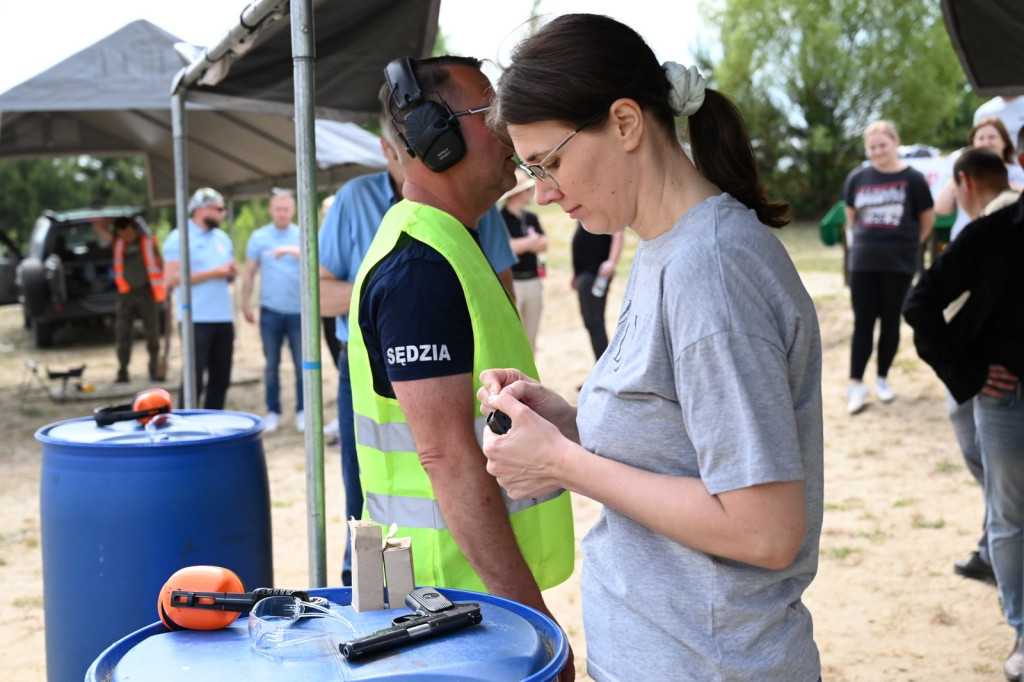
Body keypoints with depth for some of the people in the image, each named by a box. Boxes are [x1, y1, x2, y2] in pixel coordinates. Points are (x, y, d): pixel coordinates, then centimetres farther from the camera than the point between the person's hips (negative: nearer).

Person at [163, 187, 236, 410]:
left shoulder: (222, 237, 17)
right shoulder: (179, 238, -5)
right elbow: (172, 278, -14)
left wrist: (232, 273, 0)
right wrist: (212, 273, -15)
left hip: (224, 319, 7)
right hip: (196, 320, -7)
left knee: (221, 379, 8)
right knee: (194, 379, -6)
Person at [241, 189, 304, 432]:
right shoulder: (258, 237, 5)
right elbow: (249, 274, 7)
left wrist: (291, 250, -29)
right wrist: (246, 305, 3)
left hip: (299, 310, -1)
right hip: (270, 311, 1)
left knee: (302, 364, 2)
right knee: (271, 365, 7)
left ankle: (302, 412, 12)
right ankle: (272, 412, 16)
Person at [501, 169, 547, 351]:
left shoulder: (532, 217, 14)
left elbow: (544, 244, 6)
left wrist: (521, 244, -12)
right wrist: (530, 241, -6)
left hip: (533, 280, 7)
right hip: (510, 282, -7)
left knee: (531, 336, 13)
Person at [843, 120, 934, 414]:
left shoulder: (912, 178, -6)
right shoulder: (857, 178, 2)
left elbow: (928, 220, 3)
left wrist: (908, 245, 7)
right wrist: (863, 242, 11)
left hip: (899, 263, -2)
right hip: (863, 262, 2)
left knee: (890, 321, 7)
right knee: (863, 322, 1)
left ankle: (882, 379, 20)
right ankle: (856, 384, 3)